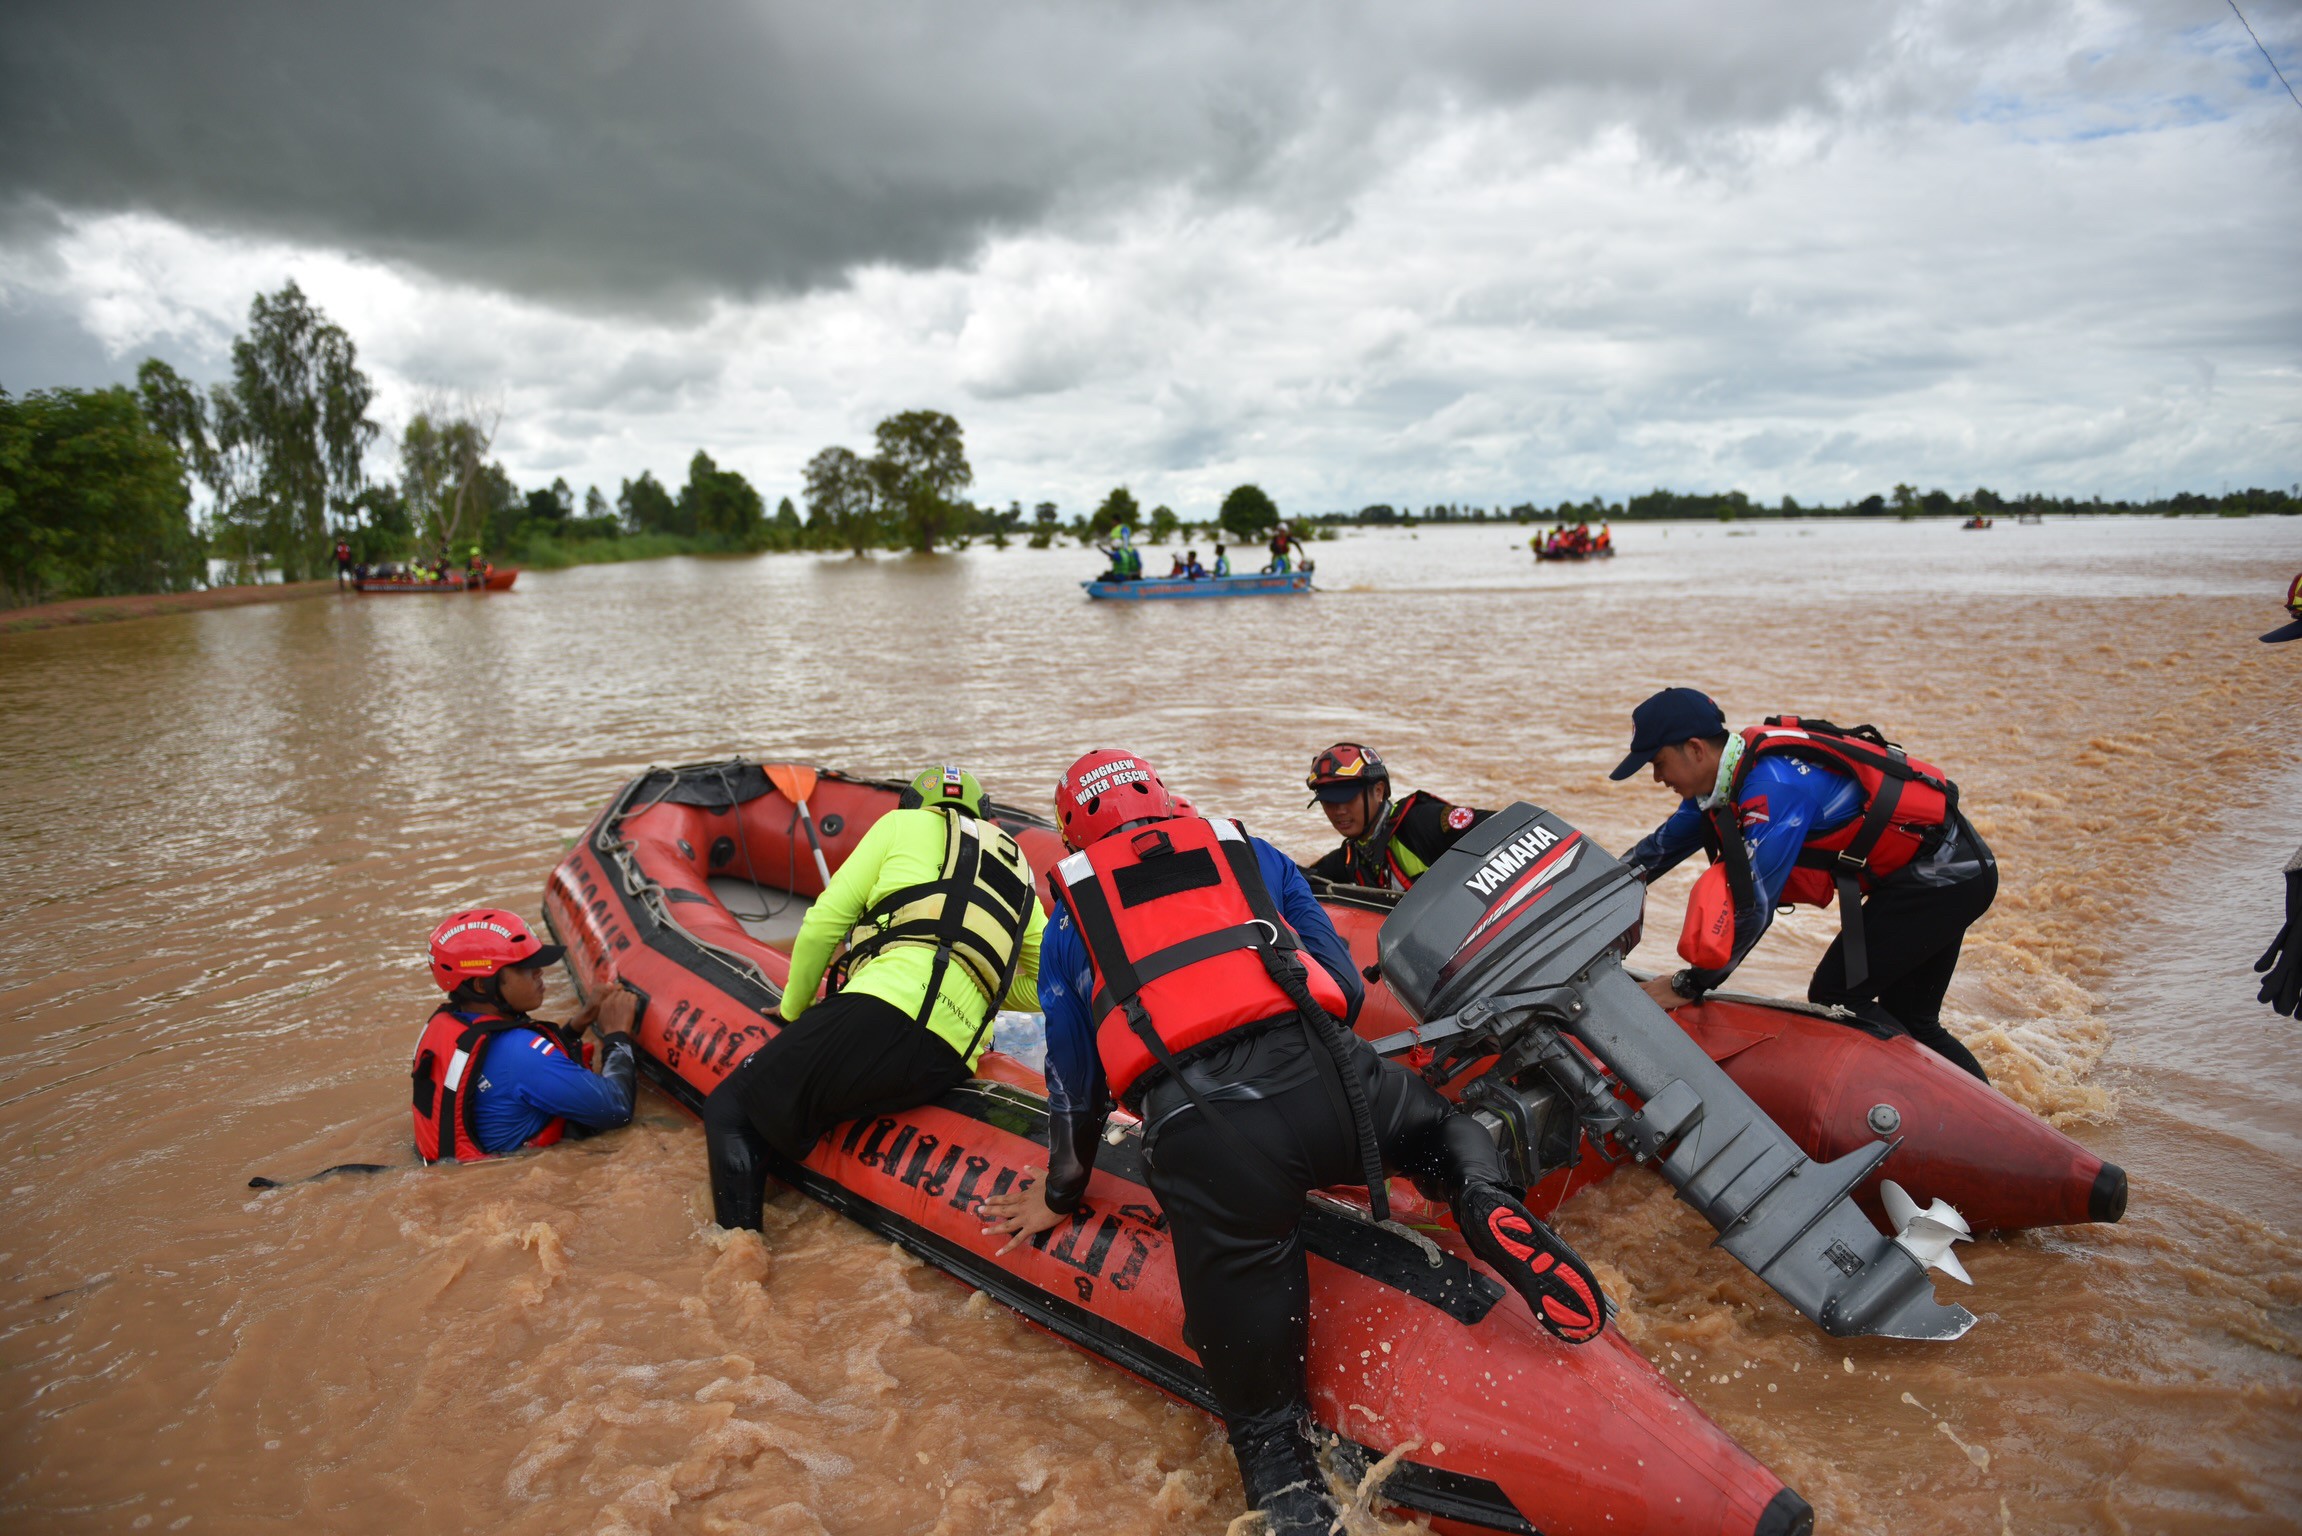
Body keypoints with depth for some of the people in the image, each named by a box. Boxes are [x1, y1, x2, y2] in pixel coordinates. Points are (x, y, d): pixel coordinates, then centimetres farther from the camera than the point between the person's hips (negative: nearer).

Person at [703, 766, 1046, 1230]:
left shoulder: (903, 824, 18)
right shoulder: (1016, 867, 30)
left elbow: (823, 925, 12)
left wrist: (794, 1009, 25)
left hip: (881, 1015, -5)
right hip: (949, 1064, 5)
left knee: (729, 1110, 5)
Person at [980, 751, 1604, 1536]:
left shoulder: (1069, 923, 25)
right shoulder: (1252, 853, 27)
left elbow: (1075, 1082, 28)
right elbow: (1346, 986, 28)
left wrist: (1061, 1193, 44)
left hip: (1195, 1135, -1)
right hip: (1324, 1079, 2)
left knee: (1259, 1402, 10)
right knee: (1445, 1123, 32)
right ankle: (1488, 1201, 2)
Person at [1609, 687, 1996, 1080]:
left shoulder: (1772, 783, -29)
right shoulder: (1725, 778, 0)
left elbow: (1754, 905, -29)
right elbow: (1663, 844, 12)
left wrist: (1687, 985, -20)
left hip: (1940, 875, -10)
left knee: (1834, 999, -10)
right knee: (1907, 1022, 16)